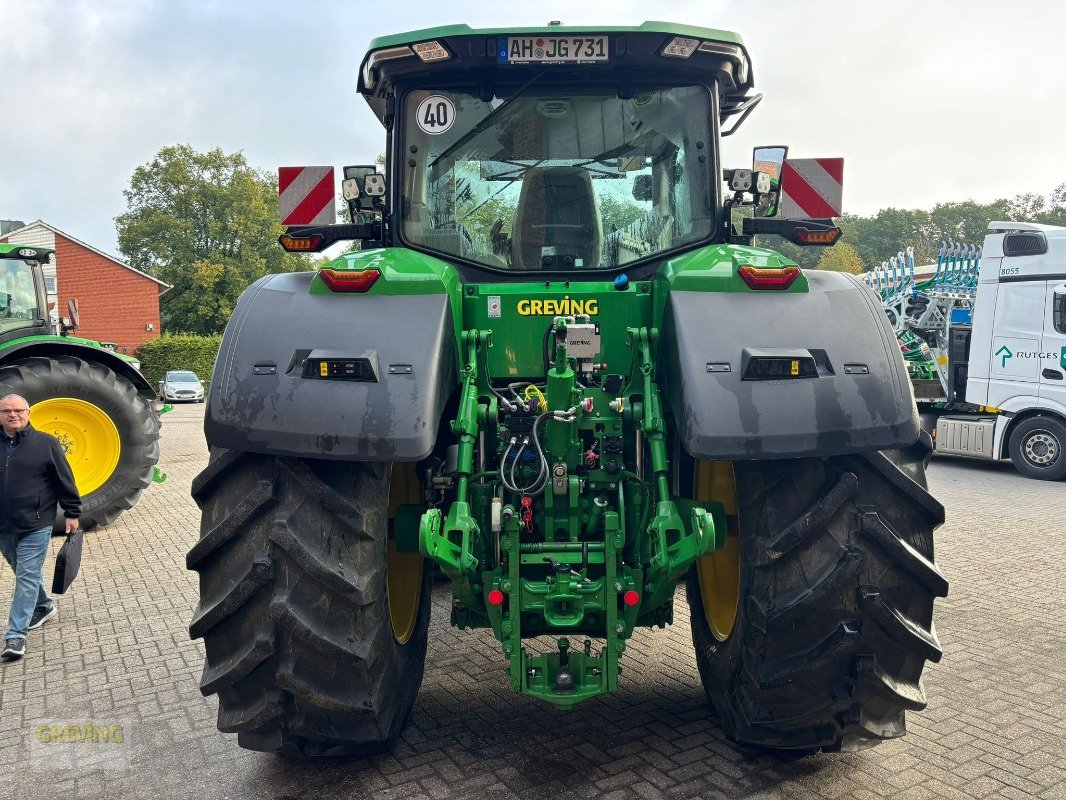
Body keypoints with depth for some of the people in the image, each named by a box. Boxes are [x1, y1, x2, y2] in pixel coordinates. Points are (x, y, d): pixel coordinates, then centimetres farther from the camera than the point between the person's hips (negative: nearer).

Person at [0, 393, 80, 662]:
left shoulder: (46, 443, -6)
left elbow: (65, 481, -3)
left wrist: (72, 513, -3)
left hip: (35, 526, -4)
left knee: (27, 576, -5)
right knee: (24, 573, 19)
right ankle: (44, 607, 41)